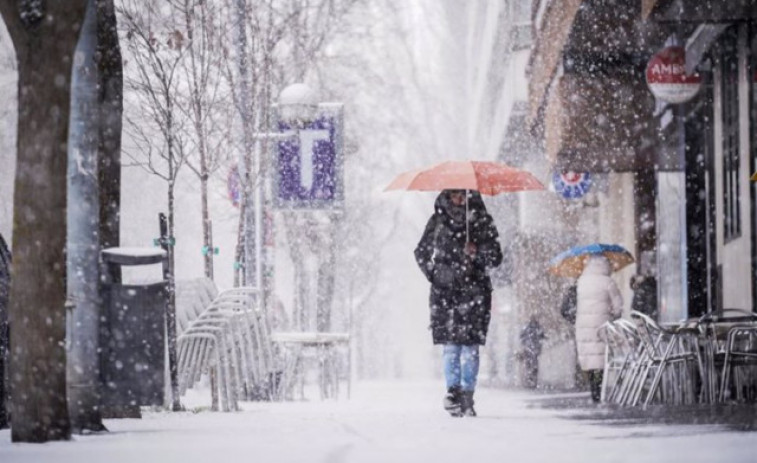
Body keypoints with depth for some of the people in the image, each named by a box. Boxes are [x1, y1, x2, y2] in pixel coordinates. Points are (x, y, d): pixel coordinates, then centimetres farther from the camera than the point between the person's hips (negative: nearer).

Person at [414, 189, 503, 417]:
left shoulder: (482, 221, 7)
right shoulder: (438, 221, 10)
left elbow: (495, 257, 6)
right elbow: (421, 252, 16)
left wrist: (477, 253, -13)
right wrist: (435, 272, 1)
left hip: (473, 290, -1)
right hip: (445, 291, 1)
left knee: (470, 345, -6)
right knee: (451, 344, -7)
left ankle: (467, 396, -4)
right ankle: (453, 390, -5)